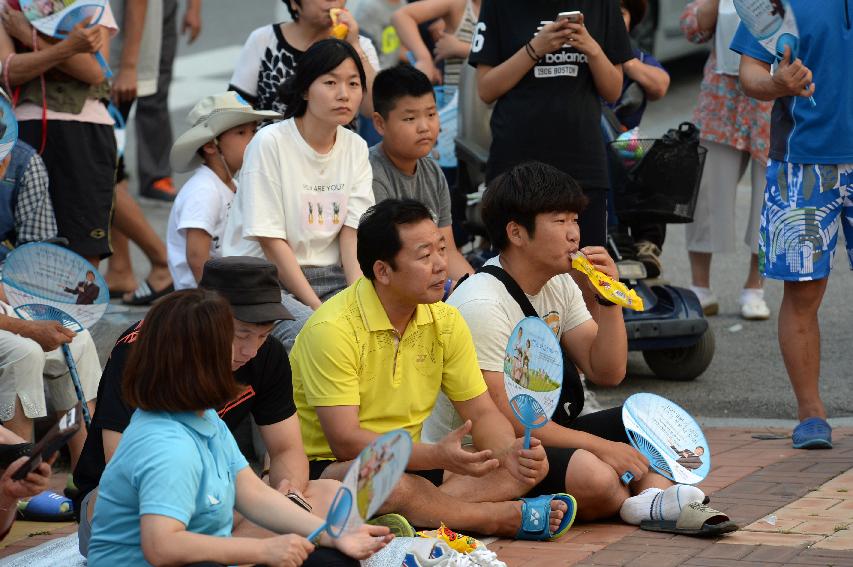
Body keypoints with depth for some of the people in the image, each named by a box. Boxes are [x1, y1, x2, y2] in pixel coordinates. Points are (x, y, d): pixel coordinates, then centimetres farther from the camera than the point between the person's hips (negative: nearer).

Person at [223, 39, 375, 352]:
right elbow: (271, 242, -13)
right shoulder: (270, 142, -11)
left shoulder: (355, 148, 7)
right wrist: (318, 308, -19)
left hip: (328, 277, 5)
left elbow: (352, 234, 0)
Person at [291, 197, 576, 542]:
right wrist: (437, 455, -35)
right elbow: (345, 441, -24)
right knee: (391, 487, -40)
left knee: (531, 464, -8)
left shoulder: (445, 321, 3)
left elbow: (481, 413, 5)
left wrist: (510, 452, -20)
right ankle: (502, 517, -16)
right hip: (326, 469, -7)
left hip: (406, 465, 7)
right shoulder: (333, 329, -20)